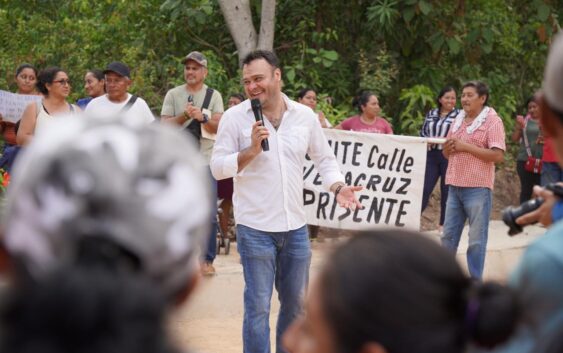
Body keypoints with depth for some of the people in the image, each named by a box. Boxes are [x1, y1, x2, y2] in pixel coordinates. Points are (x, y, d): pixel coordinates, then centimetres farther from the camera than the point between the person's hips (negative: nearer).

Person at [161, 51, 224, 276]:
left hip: (206, 161, -1)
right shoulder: (173, 95, 6)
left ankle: (208, 259, 5)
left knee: (209, 213, -2)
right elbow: (165, 126, 0)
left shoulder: (214, 96, 5)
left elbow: (219, 126, -5)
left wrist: (203, 117, -23)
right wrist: (184, 115, -15)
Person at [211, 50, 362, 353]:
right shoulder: (235, 117, -6)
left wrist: (338, 187, -5)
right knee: (258, 306, -1)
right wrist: (252, 150, -19)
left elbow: (324, 159, 12)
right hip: (255, 228, -4)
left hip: (295, 227, 4)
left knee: (295, 303, 16)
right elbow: (217, 167, -7)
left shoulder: (305, 116, 3)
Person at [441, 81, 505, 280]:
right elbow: (447, 153, 22)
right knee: (448, 235, 11)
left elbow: (498, 155, -16)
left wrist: (466, 147, -17)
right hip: (455, 186, 7)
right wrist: (448, 148, -2)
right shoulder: (458, 120, 15)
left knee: (476, 239, -1)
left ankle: (475, 283, 7)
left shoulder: (492, 121, -7)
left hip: (478, 188, -7)